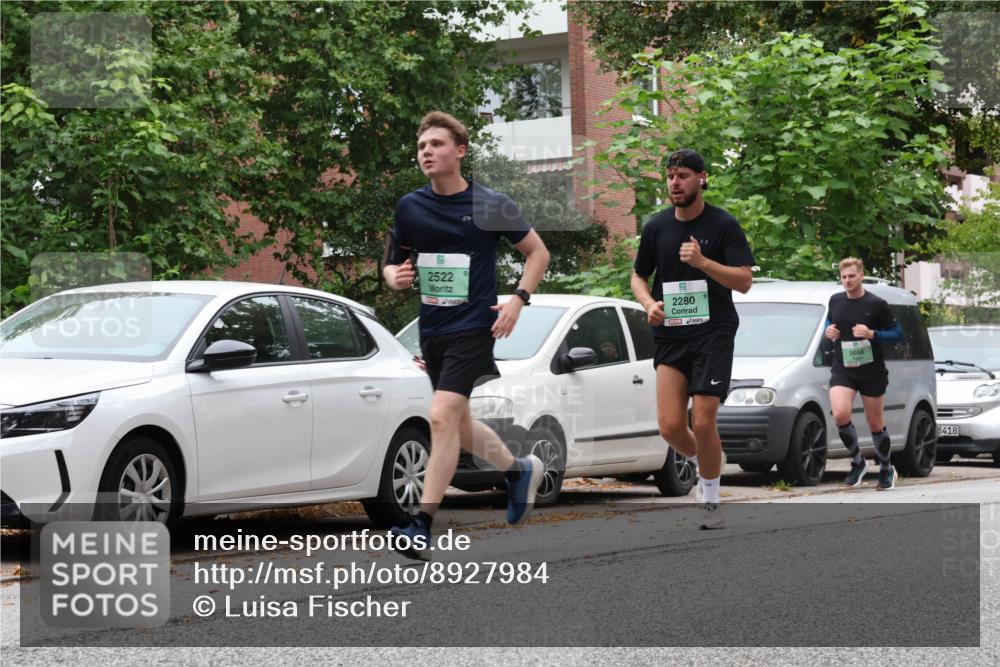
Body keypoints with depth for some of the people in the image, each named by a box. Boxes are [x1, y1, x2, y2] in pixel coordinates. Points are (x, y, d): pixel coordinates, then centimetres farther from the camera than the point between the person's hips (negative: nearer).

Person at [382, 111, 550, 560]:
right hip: (432, 329, 6)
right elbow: (394, 262, 15)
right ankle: (519, 470, 42)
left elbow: (537, 252, 4)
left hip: (473, 326, -6)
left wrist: (518, 299, -10)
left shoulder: (490, 205, -6)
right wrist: (395, 277, -9)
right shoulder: (410, 207, 5)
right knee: (459, 425, 15)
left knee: (442, 417, -18)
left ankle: (423, 525, -18)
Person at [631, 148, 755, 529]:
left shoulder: (724, 225, -4)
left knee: (702, 423, -10)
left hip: (714, 332, -3)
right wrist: (649, 303, -3)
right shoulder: (656, 227, 7)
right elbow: (639, 275, 19)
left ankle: (710, 502, 9)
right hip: (670, 336, 3)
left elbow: (744, 281, -8)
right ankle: (710, 459, 27)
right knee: (670, 427, -6)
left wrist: (702, 261, -23)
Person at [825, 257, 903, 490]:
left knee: (876, 423, 7)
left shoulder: (876, 304, -7)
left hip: (872, 372, -2)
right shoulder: (835, 301, 5)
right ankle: (857, 462, 1)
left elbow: (897, 334, -4)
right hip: (842, 370, 2)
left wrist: (871, 334, -20)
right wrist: (829, 330, 1)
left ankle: (886, 471, 29)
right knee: (840, 414, -21)